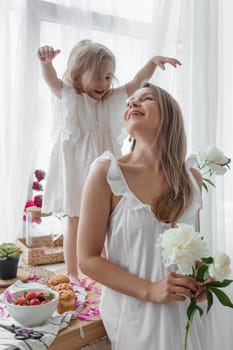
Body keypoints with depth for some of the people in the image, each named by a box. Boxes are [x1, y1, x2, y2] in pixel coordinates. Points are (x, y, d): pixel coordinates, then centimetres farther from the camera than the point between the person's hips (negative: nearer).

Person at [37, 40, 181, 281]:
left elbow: (137, 82, -1)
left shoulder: (114, 99, 6)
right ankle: (71, 275, 24)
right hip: (76, 170, -3)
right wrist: (46, 62, -42)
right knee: (75, 223, 8)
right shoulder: (68, 97, -3)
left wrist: (152, 62, -18)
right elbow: (51, 79, -21)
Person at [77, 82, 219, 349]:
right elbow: (88, 259, -12)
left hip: (186, 314, 5)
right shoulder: (107, 172, -14)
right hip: (134, 315, -4)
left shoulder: (191, 177, -1)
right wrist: (150, 291, -21)